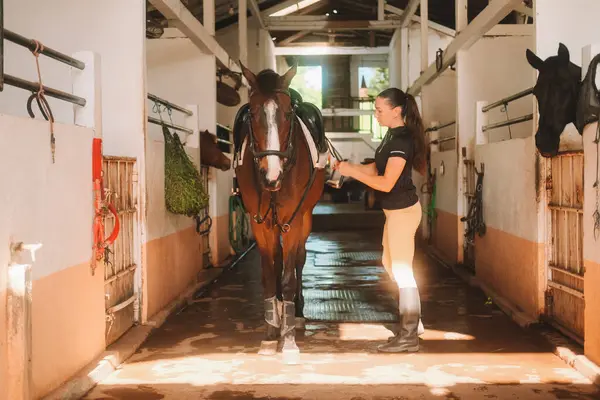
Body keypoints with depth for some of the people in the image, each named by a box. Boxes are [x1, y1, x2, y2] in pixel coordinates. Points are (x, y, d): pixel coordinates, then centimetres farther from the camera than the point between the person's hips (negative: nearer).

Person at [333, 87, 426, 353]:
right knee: (390, 263, 21)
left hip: (403, 211, -10)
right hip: (396, 211, 10)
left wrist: (351, 172, -20)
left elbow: (386, 183, -26)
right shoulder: (392, 135, 9)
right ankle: (412, 320, 33)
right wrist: (346, 166, -1)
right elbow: (375, 169, 11)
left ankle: (409, 336, 8)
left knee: (402, 270, -2)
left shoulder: (402, 140, -22)